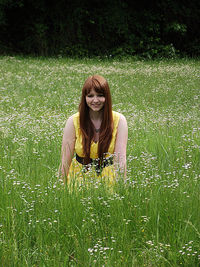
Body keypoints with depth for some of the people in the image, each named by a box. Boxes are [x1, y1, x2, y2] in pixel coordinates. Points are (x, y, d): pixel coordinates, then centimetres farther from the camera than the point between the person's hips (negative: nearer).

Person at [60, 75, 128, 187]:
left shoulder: (119, 120, -5)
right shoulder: (73, 121, -5)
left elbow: (120, 159, -9)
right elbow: (65, 160, -5)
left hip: (108, 177, 0)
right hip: (79, 178, 0)